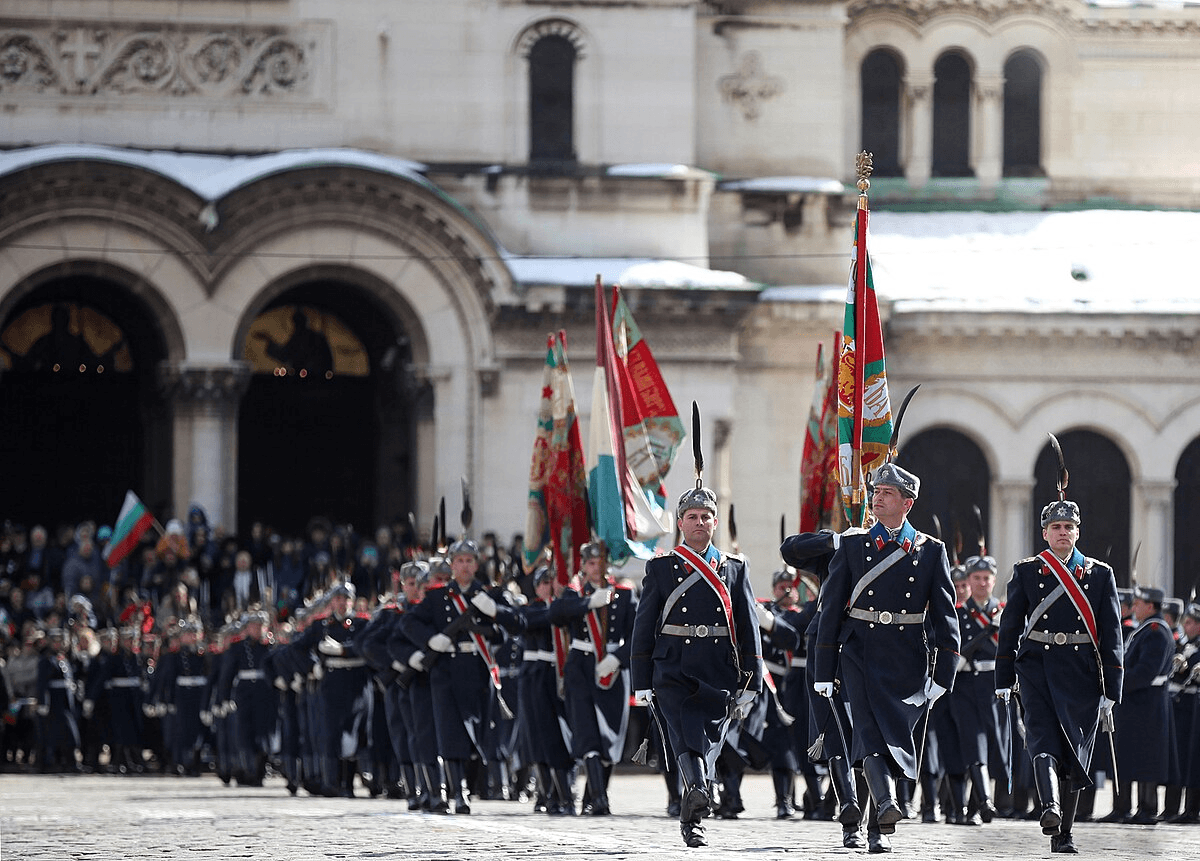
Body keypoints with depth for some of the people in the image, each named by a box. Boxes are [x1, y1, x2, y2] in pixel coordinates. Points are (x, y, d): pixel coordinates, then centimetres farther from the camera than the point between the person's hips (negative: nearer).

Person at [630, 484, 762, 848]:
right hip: (674, 673, -2)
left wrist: (751, 683, 3)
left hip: (719, 678, 2)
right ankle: (698, 793, -42)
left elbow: (748, 629, 11)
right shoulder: (661, 569, 9)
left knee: (709, 747, 0)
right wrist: (642, 682, 1)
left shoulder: (734, 570, 13)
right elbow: (643, 627, 7)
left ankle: (690, 818, 11)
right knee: (688, 736, -23)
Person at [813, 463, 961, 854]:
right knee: (871, 730, -21)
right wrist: (824, 672, 3)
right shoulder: (852, 546, 9)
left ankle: (877, 830, 11)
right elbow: (831, 609, 7)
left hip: (907, 660, 1)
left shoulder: (931, 551, 8)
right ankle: (886, 805, -40)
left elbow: (945, 616, 6)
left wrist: (943, 675, -3)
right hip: (860, 655, -1)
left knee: (894, 737, 1)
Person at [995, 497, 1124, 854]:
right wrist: (1004, 679, 3)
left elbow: (1112, 635, 6)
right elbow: (1010, 626, 8)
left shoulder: (1100, 575, 8)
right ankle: (1050, 807, -39)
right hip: (1037, 666, -1)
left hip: (1081, 673, 1)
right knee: (1043, 738, -22)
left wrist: (1111, 690, 1)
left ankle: (1064, 834, 10)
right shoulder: (1026, 572, 7)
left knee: (1074, 755, 2)